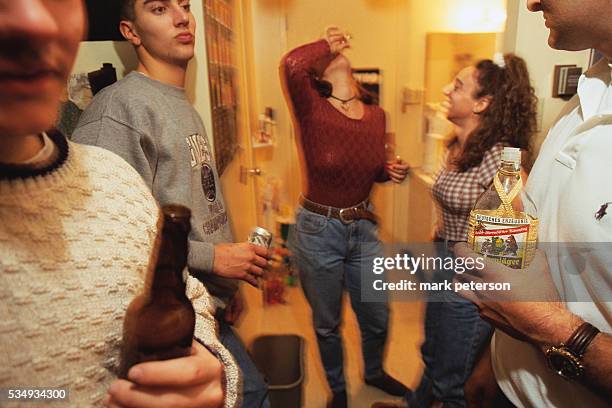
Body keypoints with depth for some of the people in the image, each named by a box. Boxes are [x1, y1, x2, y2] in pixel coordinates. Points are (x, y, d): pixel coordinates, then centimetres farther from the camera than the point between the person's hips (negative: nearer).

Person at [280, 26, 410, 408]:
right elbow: (292, 64, -35)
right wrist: (327, 44, -16)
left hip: (364, 229, 4)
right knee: (328, 324, 17)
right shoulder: (311, 110, -13)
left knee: (377, 317, 20)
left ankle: (374, 372, 53)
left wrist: (391, 172, -8)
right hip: (318, 231, -4)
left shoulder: (377, 115, 0)